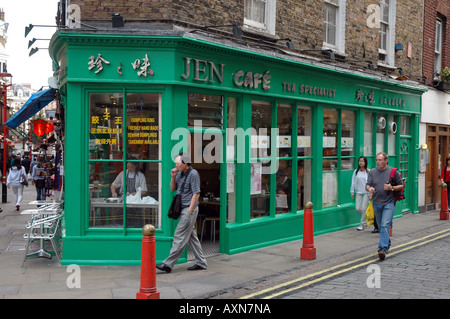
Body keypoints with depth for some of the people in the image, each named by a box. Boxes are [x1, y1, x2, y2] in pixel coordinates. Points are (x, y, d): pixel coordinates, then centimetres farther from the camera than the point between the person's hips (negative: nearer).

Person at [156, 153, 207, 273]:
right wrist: (173, 177, 2)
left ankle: (168, 264, -6)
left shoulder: (193, 174, -13)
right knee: (192, 236, 12)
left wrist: (189, 212, -19)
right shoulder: (180, 174, 13)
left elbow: (196, 194, -17)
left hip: (189, 209, -9)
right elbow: (173, 189, 20)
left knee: (179, 237, -7)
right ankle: (201, 263, 19)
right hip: (183, 209, 9)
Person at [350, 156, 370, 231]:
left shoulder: (368, 172, -3)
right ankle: (365, 219, 26)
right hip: (358, 192, 3)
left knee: (363, 208, -6)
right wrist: (352, 192, 7)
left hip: (366, 192, -3)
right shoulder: (356, 172, 5)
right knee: (357, 208, -1)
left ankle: (362, 224, 6)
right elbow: (353, 182, 9)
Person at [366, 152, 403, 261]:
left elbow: (401, 186, 3)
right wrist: (369, 189, -21)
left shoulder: (393, 172, -1)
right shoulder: (372, 172, 7)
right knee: (380, 226, 15)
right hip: (377, 203, 4)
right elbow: (367, 185, 3)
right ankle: (387, 243, 37)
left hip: (389, 203, -4)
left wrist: (391, 188, -16)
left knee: (385, 225, -17)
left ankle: (383, 248, -21)